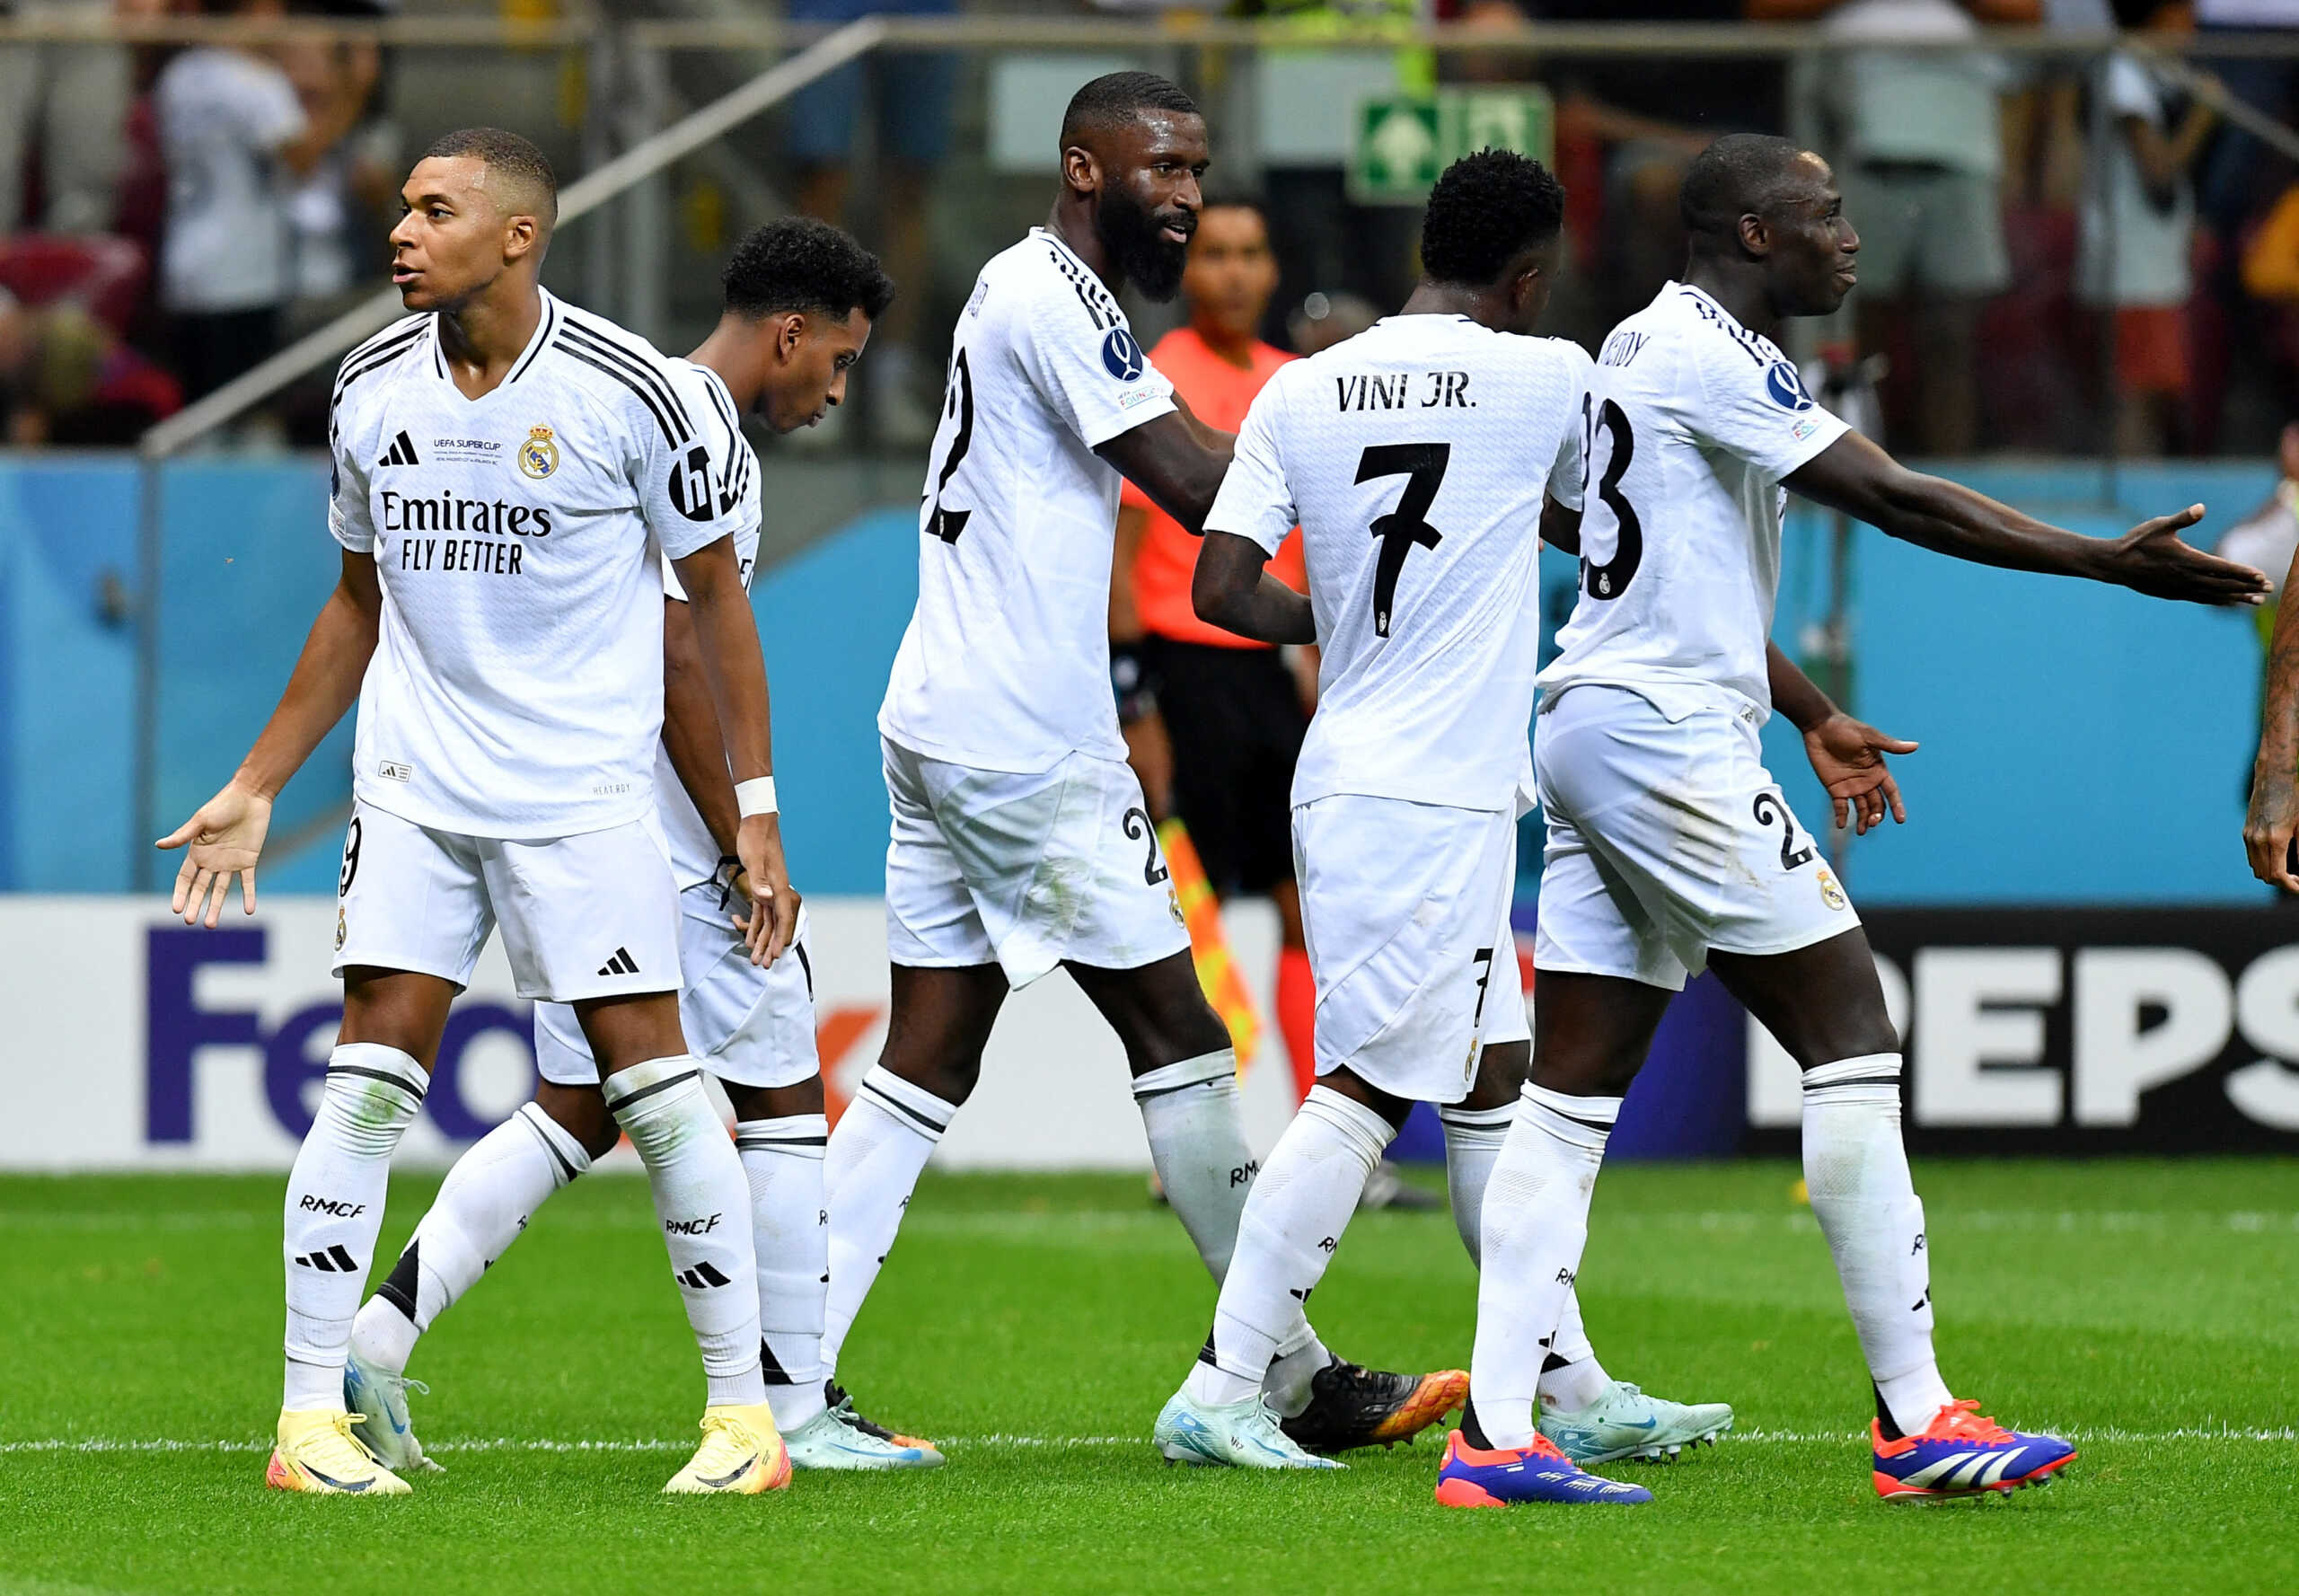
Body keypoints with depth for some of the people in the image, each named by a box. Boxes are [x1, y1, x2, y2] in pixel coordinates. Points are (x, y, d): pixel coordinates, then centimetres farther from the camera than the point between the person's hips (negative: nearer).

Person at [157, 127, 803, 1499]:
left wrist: (757, 815, -2)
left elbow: (716, 592, 0)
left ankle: (747, 1413, 2)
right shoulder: (373, 388, 4)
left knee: (654, 1077, -6)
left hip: (588, 792, -3)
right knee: (371, 1076, -5)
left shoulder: (627, 390, -9)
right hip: (415, 790, 3)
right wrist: (254, 792, 16)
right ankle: (310, 1420, -2)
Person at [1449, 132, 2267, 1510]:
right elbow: (1896, 500, -18)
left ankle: (1492, 1437, -2)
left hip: (1586, 725, 10)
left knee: (1575, 1086, 5)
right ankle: (1915, 1421, -6)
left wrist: (1810, 717, 33)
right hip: (1670, 736, -10)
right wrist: (2112, 562, -18)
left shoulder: (1646, 344, 19)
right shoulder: (1710, 351, -12)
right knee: (1852, 1037, -6)